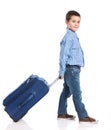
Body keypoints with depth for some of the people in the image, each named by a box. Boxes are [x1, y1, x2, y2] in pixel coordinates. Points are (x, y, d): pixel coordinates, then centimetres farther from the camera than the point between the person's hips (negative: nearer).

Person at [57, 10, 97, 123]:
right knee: (77, 93, -6)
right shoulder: (68, 37, -17)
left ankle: (62, 113, 24)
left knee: (66, 91, 15)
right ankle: (83, 116, -2)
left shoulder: (74, 36, 14)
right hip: (71, 69, -10)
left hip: (73, 69, 10)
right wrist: (62, 72, -18)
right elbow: (63, 55, -19)